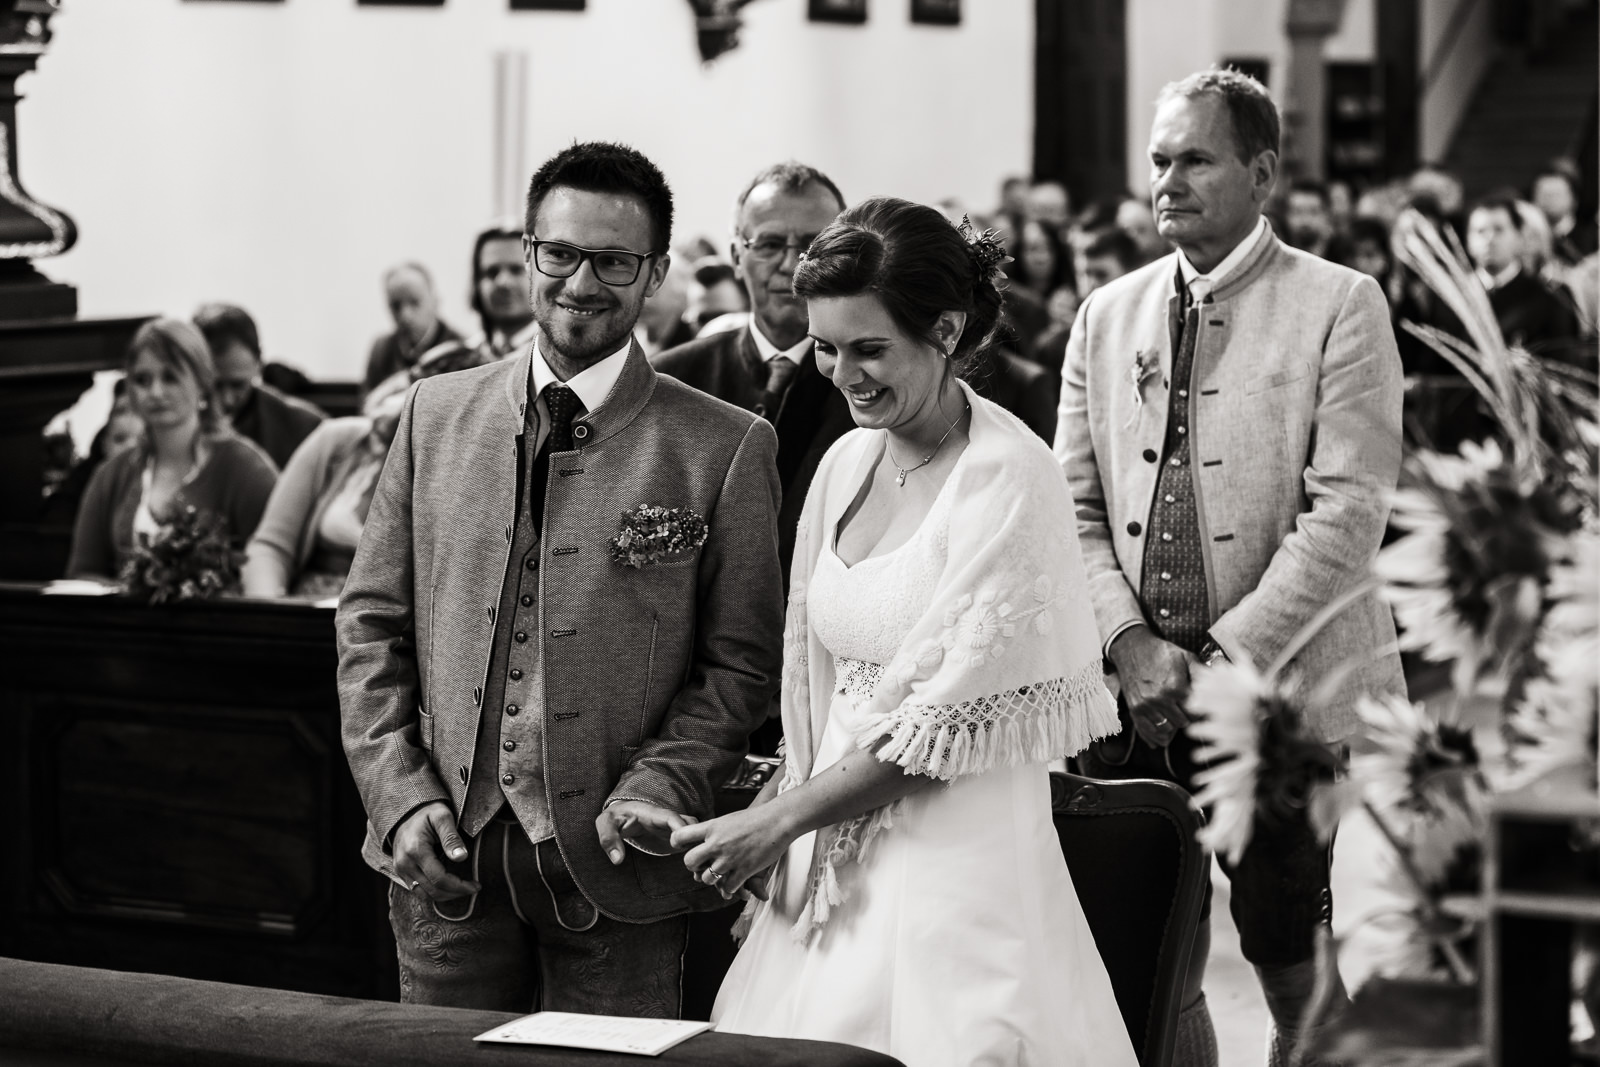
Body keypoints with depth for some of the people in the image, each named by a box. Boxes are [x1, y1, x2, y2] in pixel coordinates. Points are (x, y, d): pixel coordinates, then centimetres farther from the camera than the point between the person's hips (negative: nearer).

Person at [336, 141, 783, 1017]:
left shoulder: (726, 447, -1)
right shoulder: (435, 413, 8)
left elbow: (741, 661, -1)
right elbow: (371, 618, 9)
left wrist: (657, 790, -14)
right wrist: (400, 794, -2)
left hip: (613, 862, -2)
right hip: (445, 852, 2)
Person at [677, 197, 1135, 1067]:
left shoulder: (1008, 481, -14)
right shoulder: (847, 463, 8)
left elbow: (951, 723, -16)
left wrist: (778, 821, -11)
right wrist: (775, 811, 3)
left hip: (959, 865, -6)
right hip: (832, 865, 6)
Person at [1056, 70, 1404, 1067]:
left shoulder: (1339, 306, -2)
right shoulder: (1107, 317, 12)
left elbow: (1347, 515, -10)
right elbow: (1075, 507, 9)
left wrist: (1224, 657, -14)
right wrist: (1132, 644, -8)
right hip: (1134, 707, 4)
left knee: (1299, 981, 2)